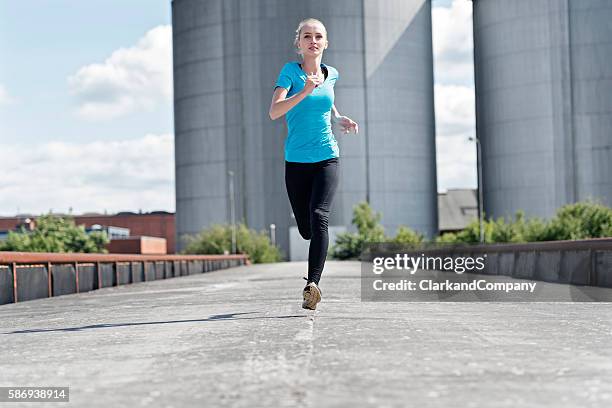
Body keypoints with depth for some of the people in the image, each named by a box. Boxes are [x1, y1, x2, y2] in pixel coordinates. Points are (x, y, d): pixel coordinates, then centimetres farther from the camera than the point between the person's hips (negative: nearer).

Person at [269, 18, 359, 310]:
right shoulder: (290, 71, -2)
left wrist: (339, 119, 14)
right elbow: (274, 112, -15)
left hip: (326, 158, 1)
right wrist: (305, 91, -24)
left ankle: (312, 284, -27)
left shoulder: (331, 75, 9)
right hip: (296, 161, -1)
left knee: (319, 217, -21)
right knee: (305, 229, 6)